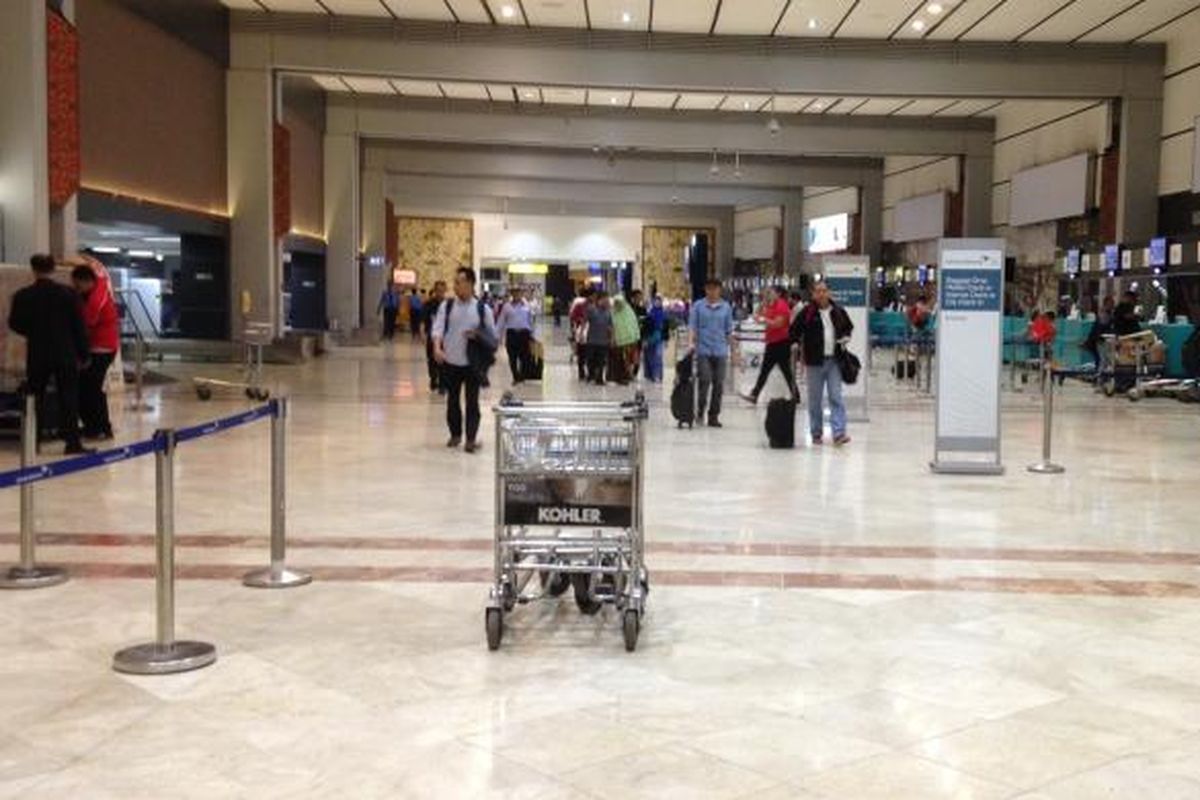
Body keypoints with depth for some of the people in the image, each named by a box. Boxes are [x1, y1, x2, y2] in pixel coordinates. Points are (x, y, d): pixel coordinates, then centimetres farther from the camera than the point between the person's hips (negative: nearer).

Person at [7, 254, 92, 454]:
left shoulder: (22, 296, -3)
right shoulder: (68, 294, -6)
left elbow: (14, 324, 4)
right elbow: (79, 326, -5)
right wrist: (83, 354, 2)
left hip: (37, 356, 1)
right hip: (65, 355, -1)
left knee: (35, 400, 12)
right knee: (68, 400, 0)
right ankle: (73, 442, -4)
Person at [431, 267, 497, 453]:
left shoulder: (483, 309, -2)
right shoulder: (446, 306, 1)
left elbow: (492, 337, 2)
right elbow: (438, 328, -9)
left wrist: (477, 335, -17)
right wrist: (437, 348, -26)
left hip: (472, 364, -2)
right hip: (450, 362, 2)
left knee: (472, 401, -2)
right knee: (452, 400, 12)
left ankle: (471, 439, 3)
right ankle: (455, 434, 27)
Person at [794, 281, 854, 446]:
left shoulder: (838, 311, 6)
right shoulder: (807, 313, -4)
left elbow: (849, 327, 22)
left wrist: (846, 337, 4)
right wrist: (796, 344, -14)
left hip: (834, 360, 2)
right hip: (815, 361, -1)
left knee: (836, 397, -4)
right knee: (815, 399, 6)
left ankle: (839, 433, -6)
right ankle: (816, 433, 17)